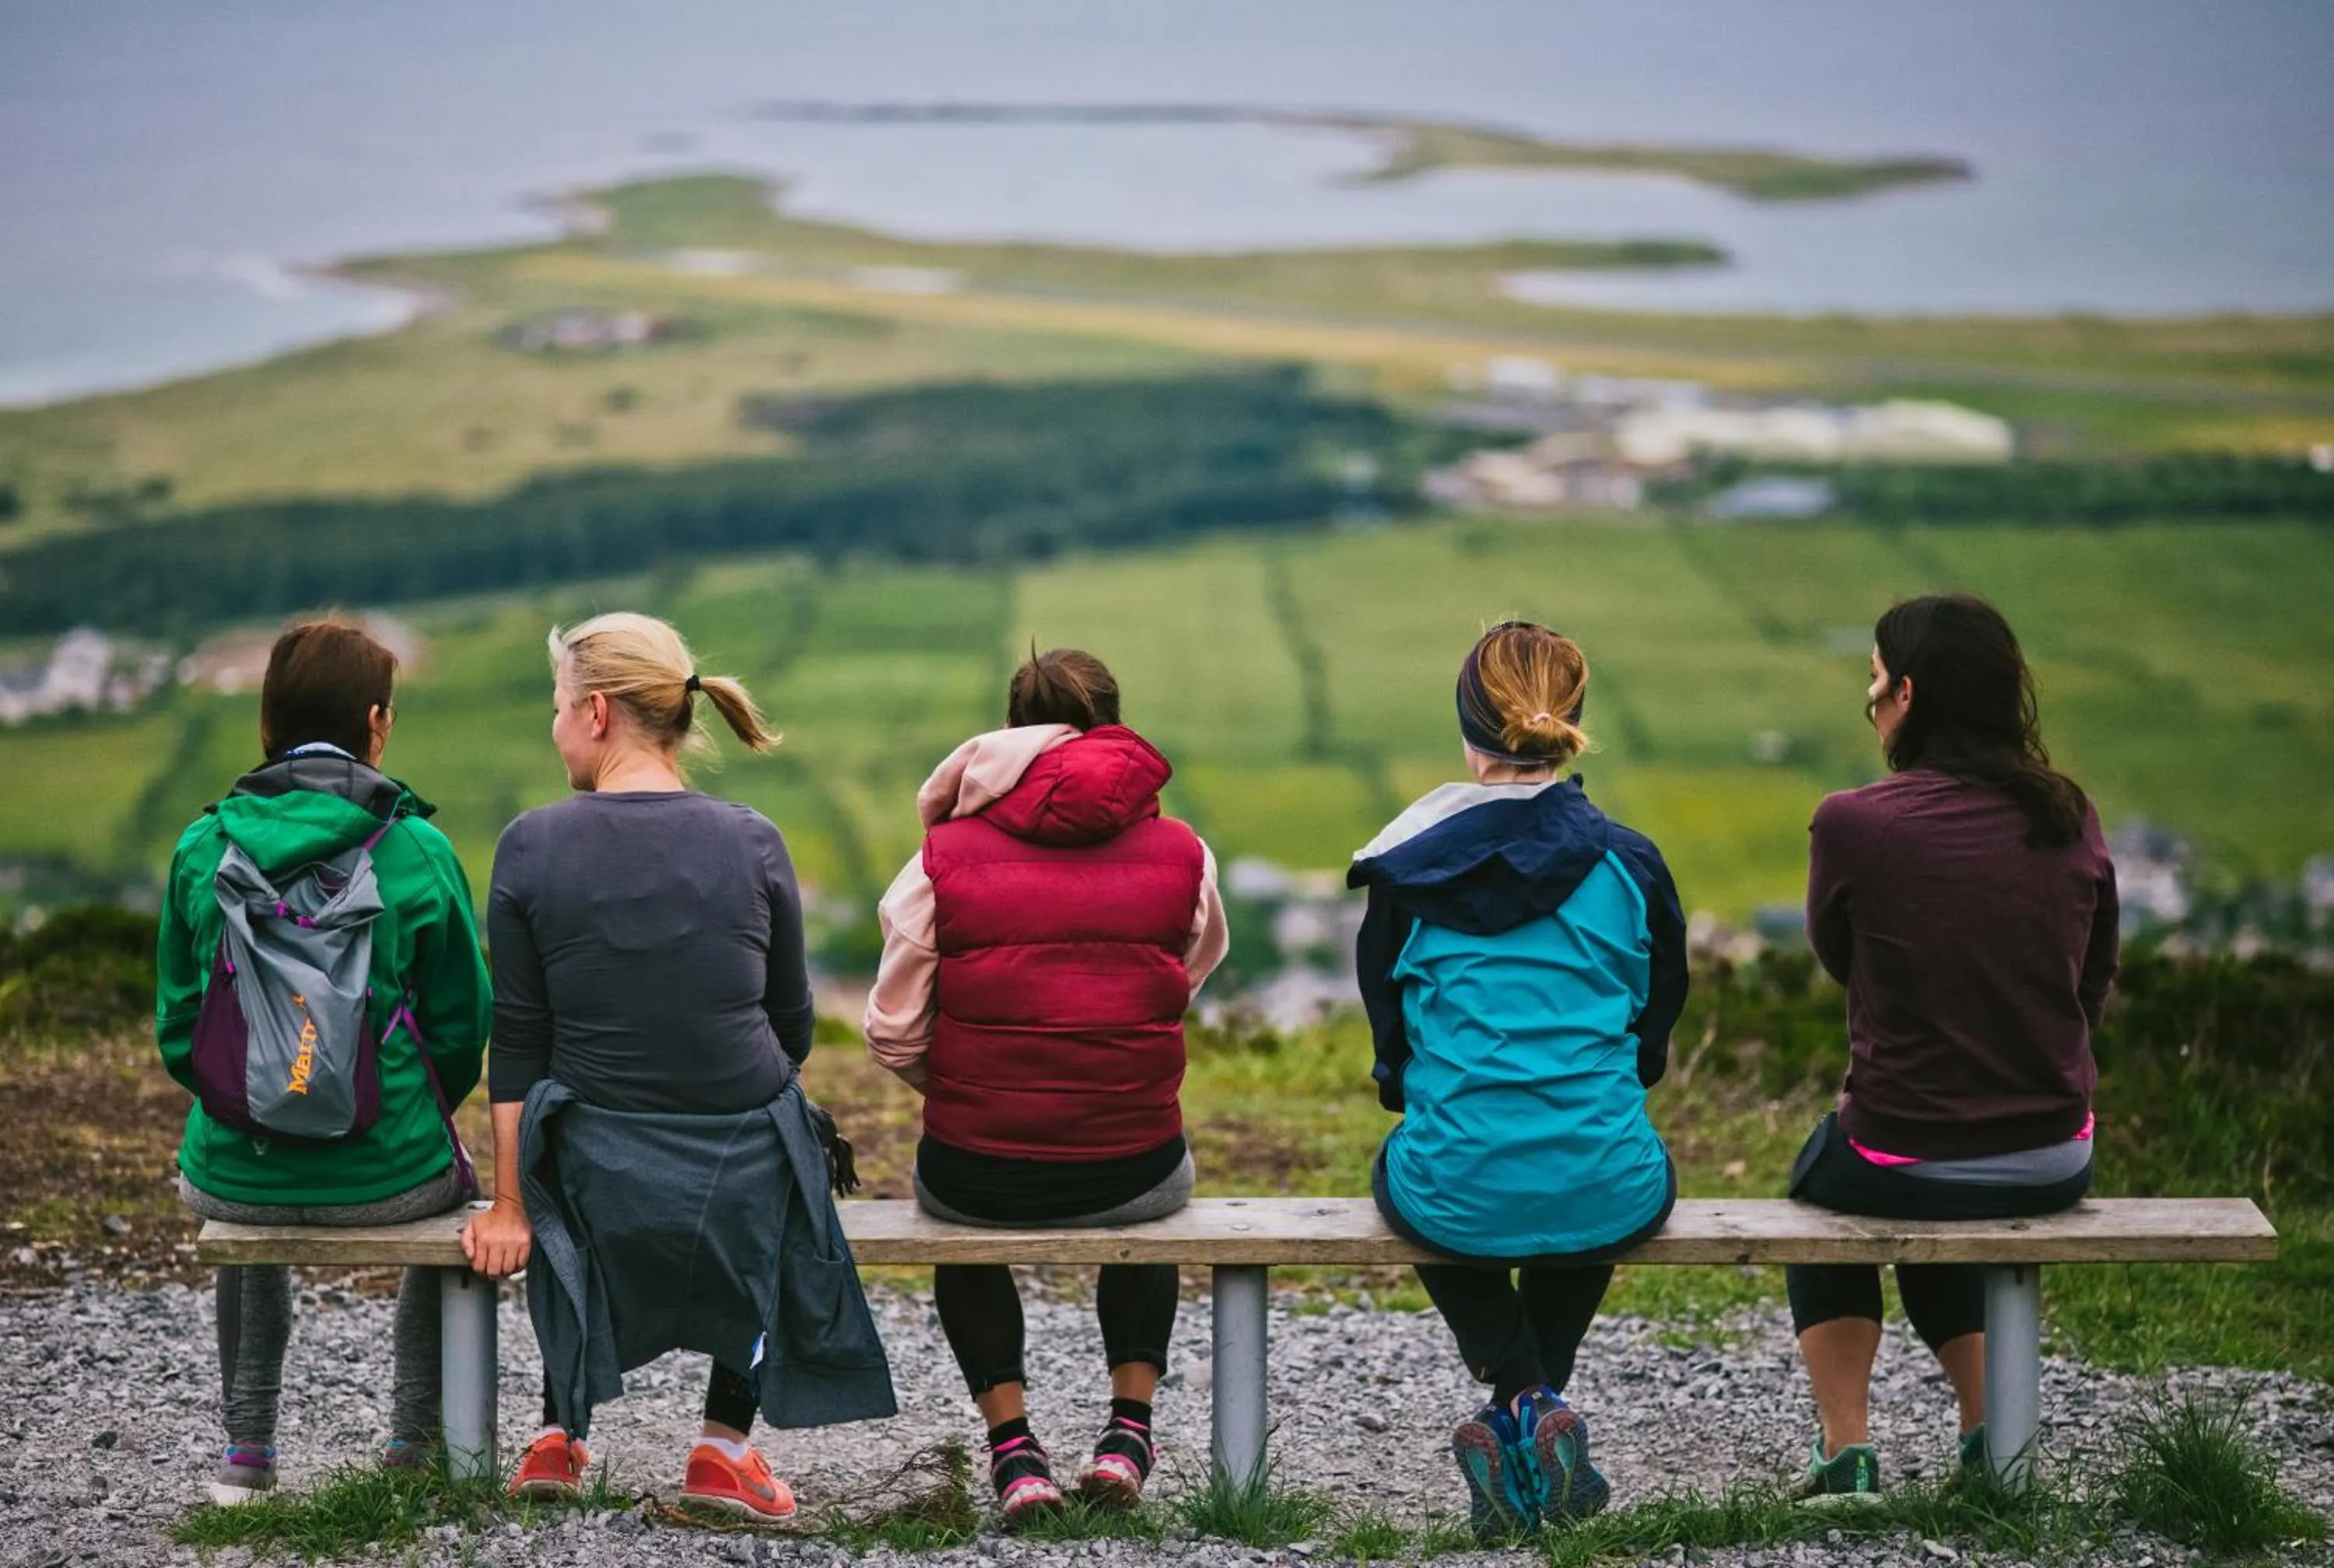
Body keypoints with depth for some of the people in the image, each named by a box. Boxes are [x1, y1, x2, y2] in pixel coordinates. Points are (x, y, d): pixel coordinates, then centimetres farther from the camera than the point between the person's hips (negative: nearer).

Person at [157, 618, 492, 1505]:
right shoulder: (417, 850, -9)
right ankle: (416, 1445, 37)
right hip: (384, 1174, -2)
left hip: (237, 1173, 2)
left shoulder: (202, 849, -3)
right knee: (450, 1185, 36)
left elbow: (179, 1027, 4)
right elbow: (462, 1024, -2)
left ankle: (247, 1450, 38)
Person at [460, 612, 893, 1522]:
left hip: (601, 1197, 0)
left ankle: (561, 1432, 31)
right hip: (741, 1190, 0)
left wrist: (510, 1209, 3)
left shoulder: (532, 848, -8)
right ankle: (724, 1443, 24)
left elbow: (518, 1045, -4)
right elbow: (792, 1031, 5)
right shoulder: (752, 844, -5)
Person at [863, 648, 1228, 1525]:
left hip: (979, 1172, -1)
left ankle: (1012, 1443, 24)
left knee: (953, 1211, 37)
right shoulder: (1180, 855, -3)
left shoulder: (947, 857, -6)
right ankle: (1129, 1428, 31)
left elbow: (893, 1032, -3)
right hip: (1135, 1171, 1)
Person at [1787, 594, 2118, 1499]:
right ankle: (1988, 1429, 31)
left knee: (1822, 1186, 32)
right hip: (2054, 1167, 4)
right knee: (1935, 1230, 38)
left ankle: (1846, 1448, 24)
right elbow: (2093, 989, 9)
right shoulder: (2070, 819, -3)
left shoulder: (1853, 824, -16)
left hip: (1907, 1161, -4)